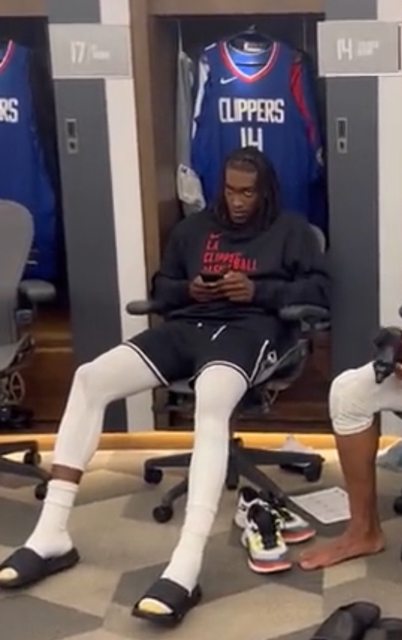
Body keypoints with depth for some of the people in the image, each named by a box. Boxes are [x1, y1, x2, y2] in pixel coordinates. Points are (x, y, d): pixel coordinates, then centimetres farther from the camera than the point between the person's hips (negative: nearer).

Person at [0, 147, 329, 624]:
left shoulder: (290, 231, 16)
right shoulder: (194, 228, 27)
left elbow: (318, 289, 7)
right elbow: (161, 286, 30)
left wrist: (257, 291, -8)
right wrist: (188, 289, 5)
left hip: (244, 328, -5)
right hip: (186, 326, 5)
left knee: (210, 409, -41)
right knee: (90, 378, -21)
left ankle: (184, 570, -52)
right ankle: (51, 536, -21)